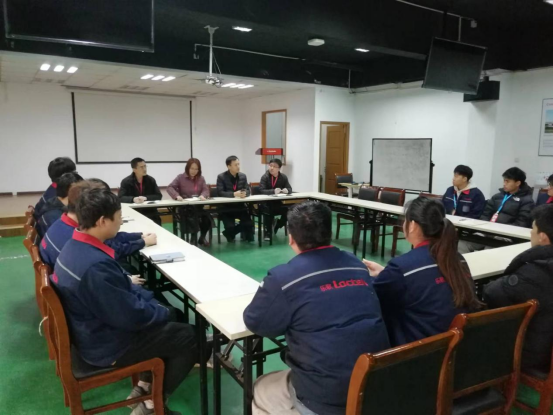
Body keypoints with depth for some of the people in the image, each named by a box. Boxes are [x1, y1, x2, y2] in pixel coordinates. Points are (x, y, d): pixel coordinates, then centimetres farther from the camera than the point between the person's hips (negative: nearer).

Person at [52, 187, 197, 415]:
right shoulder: (96, 265, -35)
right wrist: (161, 311, -8)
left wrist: (154, 305, 4)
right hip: (107, 346, -9)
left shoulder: (74, 246, -2)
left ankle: (143, 388, 24)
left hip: (93, 330, 10)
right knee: (190, 338, -1)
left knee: (163, 319, 21)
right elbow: (131, 316, -27)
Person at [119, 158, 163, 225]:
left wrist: (145, 198, -12)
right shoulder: (126, 181, 1)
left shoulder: (151, 180, 8)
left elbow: (158, 196, 5)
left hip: (150, 213, 2)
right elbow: (120, 198, -7)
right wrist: (133, 199, -25)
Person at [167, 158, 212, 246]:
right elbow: (170, 188, -6)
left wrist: (203, 195, -21)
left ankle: (202, 237, 2)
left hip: (198, 206, 3)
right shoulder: (181, 177, 3)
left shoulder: (201, 178, 14)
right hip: (184, 206, -3)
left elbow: (206, 190, 4)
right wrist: (177, 196, -26)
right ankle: (194, 238, -13)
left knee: (207, 218, -26)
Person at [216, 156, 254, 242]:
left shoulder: (243, 176, 7)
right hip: (226, 208, -4)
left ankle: (228, 233, 10)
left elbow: (248, 190, 6)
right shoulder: (221, 177, -8)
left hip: (240, 206, 4)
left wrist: (245, 193, -20)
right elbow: (220, 193, -16)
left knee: (248, 224, -17)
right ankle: (230, 235, 18)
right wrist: (234, 194, -28)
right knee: (230, 227, -22)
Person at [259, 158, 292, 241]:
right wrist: (273, 191, -37)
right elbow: (261, 190, -21)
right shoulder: (265, 177, -10)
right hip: (266, 203, -4)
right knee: (268, 211, -35)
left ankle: (275, 227, 8)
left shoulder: (283, 177, 2)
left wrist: (286, 190, -24)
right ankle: (267, 232, -14)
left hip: (278, 202, 4)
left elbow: (290, 189, 1)